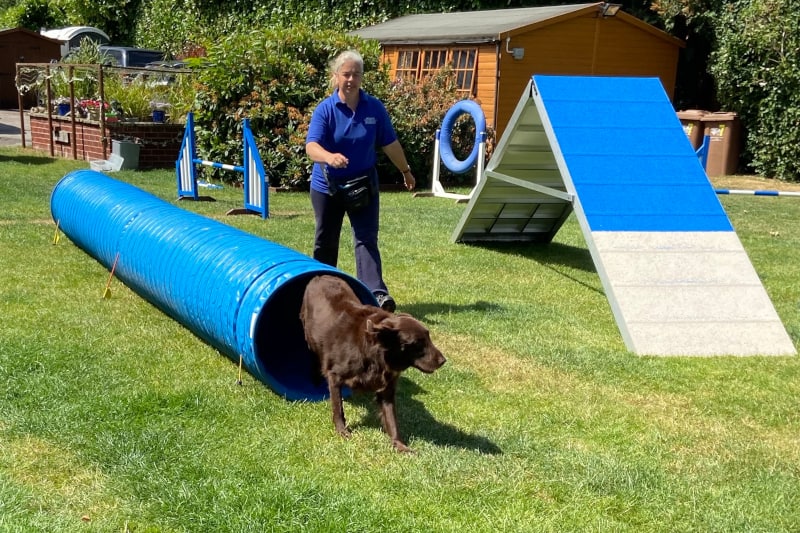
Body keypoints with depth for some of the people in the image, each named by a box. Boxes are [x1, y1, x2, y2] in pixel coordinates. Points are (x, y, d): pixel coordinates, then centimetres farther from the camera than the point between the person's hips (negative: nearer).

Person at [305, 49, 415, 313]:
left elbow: (390, 144, 9)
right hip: (328, 186, 0)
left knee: (366, 239, -9)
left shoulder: (375, 107, -3)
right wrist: (329, 157, -46)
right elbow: (311, 146, -24)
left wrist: (406, 171, 17)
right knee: (325, 242, 11)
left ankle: (377, 294, -18)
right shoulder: (325, 110, -11)